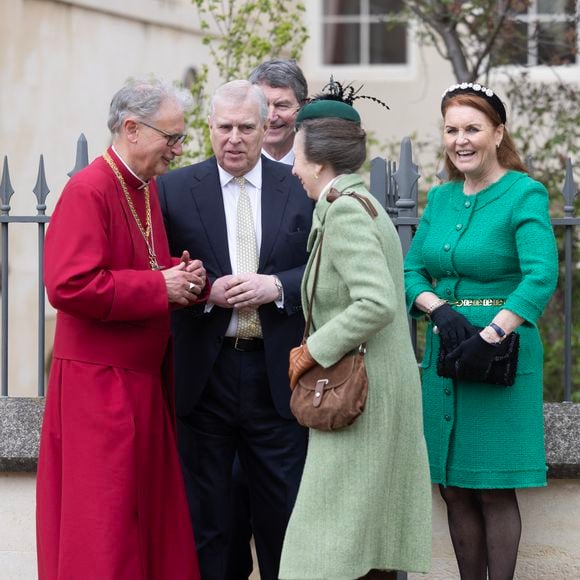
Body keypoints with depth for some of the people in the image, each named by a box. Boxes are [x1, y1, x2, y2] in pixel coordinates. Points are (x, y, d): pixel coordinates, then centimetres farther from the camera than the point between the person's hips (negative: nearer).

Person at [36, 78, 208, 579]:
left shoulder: (148, 190, 12)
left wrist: (186, 277, 1)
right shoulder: (88, 191, -16)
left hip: (146, 379, 9)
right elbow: (69, 286, -26)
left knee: (151, 512, 11)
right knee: (102, 524, -3)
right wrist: (161, 287, -19)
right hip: (99, 385, -9)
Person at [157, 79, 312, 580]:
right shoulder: (175, 189, 2)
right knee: (204, 517, 7)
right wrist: (207, 293, -15)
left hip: (276, 373, 0)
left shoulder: (301, 189, 4)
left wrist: (276, 286, -14)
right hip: (203, 372, 0)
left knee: (283, 511, 6)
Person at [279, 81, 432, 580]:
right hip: (374, 390, 10)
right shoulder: (360, 201, 14)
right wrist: (316, 346, 13)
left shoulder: (345, 211, -15)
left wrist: (314, 350, -15)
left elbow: (377, 303, -25)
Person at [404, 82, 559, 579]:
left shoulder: (525, 194, -9)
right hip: (445, 352, 6)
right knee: (455, 489, 9)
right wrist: (441, 310, -14)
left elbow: (541, 277, -21)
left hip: (500, 352, -6)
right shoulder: (441, 198, 10)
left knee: (495, 491, -1)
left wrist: (489, 336, -29)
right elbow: (412, 271, 6)